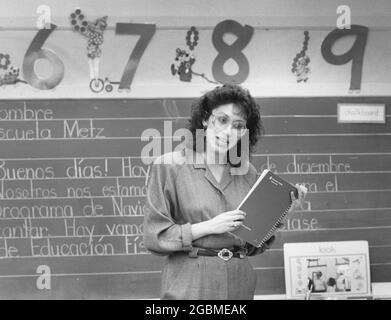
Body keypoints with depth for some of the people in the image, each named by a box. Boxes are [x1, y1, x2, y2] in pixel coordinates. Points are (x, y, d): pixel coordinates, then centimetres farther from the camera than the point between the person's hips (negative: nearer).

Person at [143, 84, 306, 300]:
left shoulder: (247, 172, 6)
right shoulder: (169, 166, -7)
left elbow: (253, 246, 11)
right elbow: (153, 237, -9)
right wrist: (209, 227, -16)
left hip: (240, 284, 4)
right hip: (190, 287, -4)